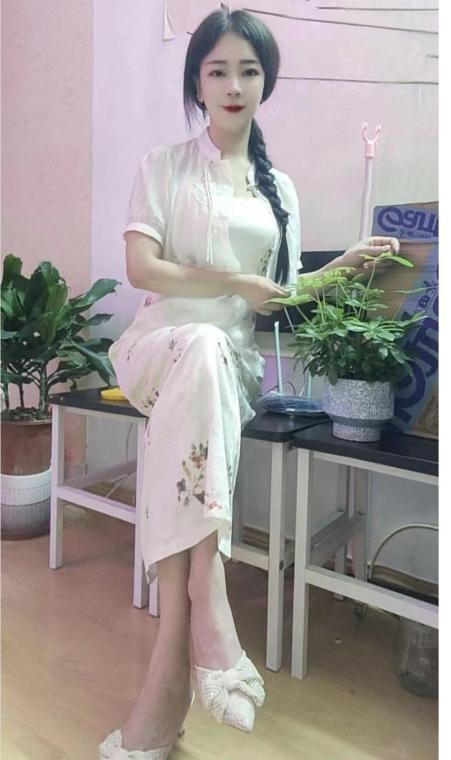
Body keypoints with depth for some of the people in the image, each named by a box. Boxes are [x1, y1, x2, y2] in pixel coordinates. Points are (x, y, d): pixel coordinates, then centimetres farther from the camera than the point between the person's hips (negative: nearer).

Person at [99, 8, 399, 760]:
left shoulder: (280, 187, 20)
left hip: (236, 360, 2)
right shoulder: (165, 165, 9)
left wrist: (345, 264, 4)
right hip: (163, 343, -2)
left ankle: (168, 677, -32)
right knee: (201, 349, -38)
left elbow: (282, 297, 16)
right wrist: (237, 284, -7)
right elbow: (141, 268, -6)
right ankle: (210, 626, -41)